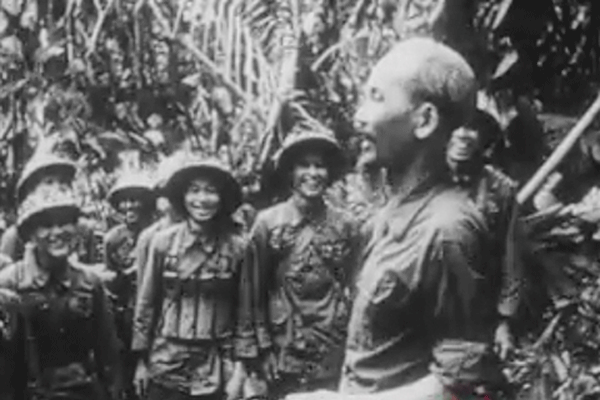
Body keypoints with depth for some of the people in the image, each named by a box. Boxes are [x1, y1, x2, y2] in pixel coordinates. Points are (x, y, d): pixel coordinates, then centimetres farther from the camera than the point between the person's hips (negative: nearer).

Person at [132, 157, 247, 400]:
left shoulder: (236, 247, -3)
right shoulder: (163, 242, -1)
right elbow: (146, 303, 5)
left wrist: (239, 367, -4)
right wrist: (142, 359, 4)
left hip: (215, 369, -1)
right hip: (165, 366, 1)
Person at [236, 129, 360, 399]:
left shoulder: (344, 226, 4)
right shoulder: (268, 223, -2)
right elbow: (253, 291, 0)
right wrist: (254, 351, -2)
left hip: (332, 357, 1)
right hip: (282, 356, -1)